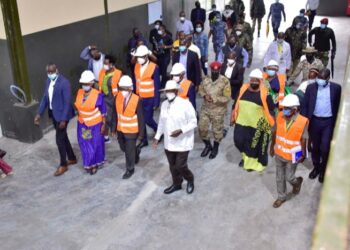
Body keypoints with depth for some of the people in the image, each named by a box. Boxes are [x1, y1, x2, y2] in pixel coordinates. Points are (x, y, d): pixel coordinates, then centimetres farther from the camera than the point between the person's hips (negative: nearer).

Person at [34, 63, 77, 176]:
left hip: (62, 114, -8)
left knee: (59, 140, -2)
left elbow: (67, 102, -20)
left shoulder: (64, 82, -20)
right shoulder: (48, 81, 5)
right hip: (53, 113, 8)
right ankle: (72, 158, 35)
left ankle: (63, 165, 14)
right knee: (63, 137, 18)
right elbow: (45, 98, 11)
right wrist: (39, 113, 5)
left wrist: (64, 119, -22)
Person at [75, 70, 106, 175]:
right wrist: (79, 118, 12)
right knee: (85, 145, 15)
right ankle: (89, 164, 35)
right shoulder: (79, 93, -6)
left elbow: (103, 112, -13)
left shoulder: (98, 95, -21)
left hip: (95, 125, -5)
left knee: (95, 145, 12)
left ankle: (95, 164, 33)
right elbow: (78, 108, 7)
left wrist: (104, 125, -11)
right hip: (82, 124, 5)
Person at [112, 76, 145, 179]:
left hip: (131, 131, -5)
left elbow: (141, 118, -15)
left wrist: (141, 133, -12)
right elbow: (115, 114, 1)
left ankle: (130, 169, 28)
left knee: (129, 151, 6)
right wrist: (114, 128, 3)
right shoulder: (118, 97, -9)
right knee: (123, 148, 22)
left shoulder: (137, 100, -22)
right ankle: (136, 151, 53)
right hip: (120, 129, 5)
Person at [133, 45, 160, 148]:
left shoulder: (154, 67, -15)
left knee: (147, 119, -2)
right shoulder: (137, 66, 2)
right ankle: (144, 140, 22)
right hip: (139, 98, 5)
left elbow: (157, 86, -13)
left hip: (149, 99, -5)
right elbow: (135, 82, 9)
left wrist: (156, 102, -13)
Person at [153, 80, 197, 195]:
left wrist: (180, 130, -25)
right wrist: (157, 137, 12)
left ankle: (190, 180, 27)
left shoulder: (185, 104, -17)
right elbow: (161, 122, 13)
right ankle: (176, 184, 38)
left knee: (180, 166, -3)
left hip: (183, 143, -5)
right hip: (169, 142, 6)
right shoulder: (164, 104, 2)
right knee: (172, 166, 16)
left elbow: (193, 122, -14)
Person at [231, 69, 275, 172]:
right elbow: (237, 104, 9)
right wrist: (233, 116, 11)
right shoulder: (243, 89, -2)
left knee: (255, 146, 11)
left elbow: (270, 111, -9)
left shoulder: (264, 94, -15)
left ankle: (253, 162, 36)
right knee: (239, 141, 12)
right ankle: (246, 157, 40)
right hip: (242, 122, 4)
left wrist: (269, 125, -9)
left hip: (257, 126, -4)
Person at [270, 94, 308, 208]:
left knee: (289, 177, 10)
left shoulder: (303, 121, -23)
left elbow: (303, 140, -13)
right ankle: (282, 197, 38)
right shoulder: (280, 116, -13)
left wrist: (303, 155, -4)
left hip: (292, 156, -4)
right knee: (279, 177, 17)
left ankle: (297, 181, 46)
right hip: (279, 153, 4)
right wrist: (272, 146, 10)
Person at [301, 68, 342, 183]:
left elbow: (338, 105, 2)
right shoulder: (311, 87, -3)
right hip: (314, 121, 2)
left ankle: (323, 169, 23)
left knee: (325, 148, -1)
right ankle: (316, 167, 34)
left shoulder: (336, 88, -4)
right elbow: (305, 105, -1)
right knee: (315, 147, 14)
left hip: (329, 122, -1)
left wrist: (337, 122, 0)